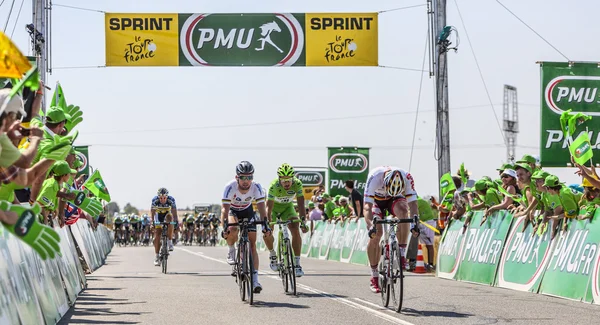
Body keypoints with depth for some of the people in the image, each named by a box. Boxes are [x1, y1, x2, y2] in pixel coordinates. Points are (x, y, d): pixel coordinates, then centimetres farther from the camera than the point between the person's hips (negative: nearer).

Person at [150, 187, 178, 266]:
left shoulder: (171, 200, -31)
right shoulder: (155, 200, -30)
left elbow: (174, 211, -34)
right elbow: (152, 212, -29)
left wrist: (176, 221, -48)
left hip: (168, 213, 0)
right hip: (158, 214, 0)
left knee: (170, 221, -36)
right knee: (157, 235, -7)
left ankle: (170, 242, -22)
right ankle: (157, 257, -1)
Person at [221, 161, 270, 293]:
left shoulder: (256, 187, -29)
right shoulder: (230, 187, -35)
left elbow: (261, 207, -31)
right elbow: (224, 209, -39)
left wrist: (265, 224, -46)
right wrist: (225, 226, -52)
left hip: (247, 210, 2)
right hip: (232, 210, -2)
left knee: (252, 244, -9)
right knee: (233, 230, -35)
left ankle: (255, 278, -10)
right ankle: (231, 251, -4)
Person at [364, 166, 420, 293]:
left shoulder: (407, 178, -33)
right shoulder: (374, 177, -39)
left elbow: (412, 203, -30)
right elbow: (367, 206, -41)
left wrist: (415, 223, -47)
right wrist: (370, 225, -56)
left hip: (394, 200, 1)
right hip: (376, 200, -1)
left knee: (403, 211, -34)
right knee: (376, 233, -17)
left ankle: (402, 254, -26)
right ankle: (374, 276, -5)